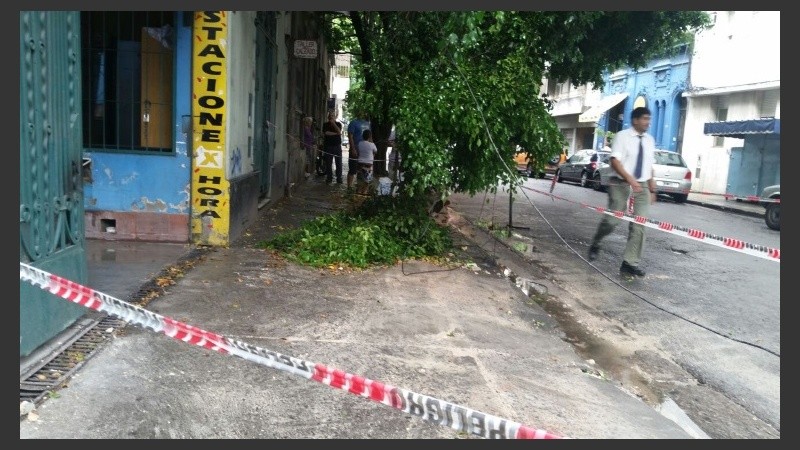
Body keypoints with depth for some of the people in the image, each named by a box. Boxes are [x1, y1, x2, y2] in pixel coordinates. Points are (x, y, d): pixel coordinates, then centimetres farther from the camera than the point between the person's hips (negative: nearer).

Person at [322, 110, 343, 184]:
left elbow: (339, 131, -9)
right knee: (328, 163, 0)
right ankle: (329, 178, 8)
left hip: (337, 146, 0)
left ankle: (339, 178, 2)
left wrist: (333, 123, -14)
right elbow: (326, 133, -9)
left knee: (339, 163, -2)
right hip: (328, 146, 0)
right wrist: (336, 133, -7)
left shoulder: (338, 124, 9)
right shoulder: (325, 124, 8)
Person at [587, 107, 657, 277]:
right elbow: (614, 160, -16)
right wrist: (630, 180, -27)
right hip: (621, 184, -5)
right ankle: (595, 245, 23)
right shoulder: (622, 136, -6)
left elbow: (650, 166, 17)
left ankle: (630, 263, 1)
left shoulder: (650, 140, 11)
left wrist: (652, 189, 15)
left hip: (642, 186, 5)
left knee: (639, 225, -3)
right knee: (612, 220, -7)